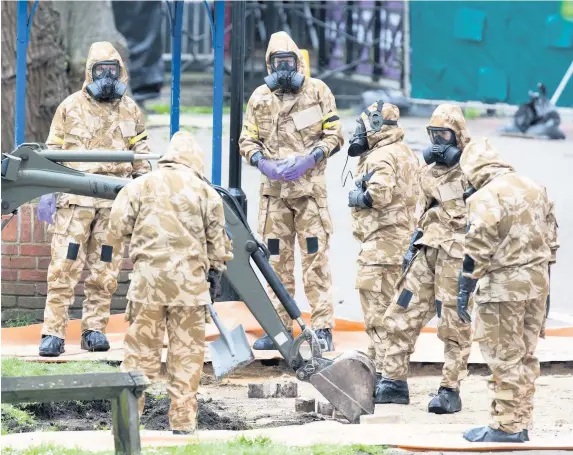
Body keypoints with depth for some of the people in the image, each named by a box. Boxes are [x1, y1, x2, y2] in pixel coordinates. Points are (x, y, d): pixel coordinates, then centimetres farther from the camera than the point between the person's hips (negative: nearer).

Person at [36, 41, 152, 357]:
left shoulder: (130, 111, 12)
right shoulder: (71, 107, 4)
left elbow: (141, 157, 18)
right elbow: (52, 152, 5)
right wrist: (46, 194, -2)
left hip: (116, 201, 3)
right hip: (75, 199, -3)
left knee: (105, 271, 3)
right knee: (64, 268, -8)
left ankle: (95, 329, 11)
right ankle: (53, 333, -7)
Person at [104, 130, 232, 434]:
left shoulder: (141, 185, 5)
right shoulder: (205, 192, 5)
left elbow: (118, 224, 5)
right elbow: (217, 239, 10)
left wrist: (107, 251, 21)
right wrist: (216, 272, 21)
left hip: (149, 275, 0)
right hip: (190, 278, 0)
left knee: (141, 347, 6)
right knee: (187, 352, 4)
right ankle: (183, 421, 5)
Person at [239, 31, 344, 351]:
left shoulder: (318, 92, 0)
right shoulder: (260, 97, 8)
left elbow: (334, 135, 0)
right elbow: (247, 140, 11)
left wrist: (308, 160, -14)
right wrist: (263, 163, -9)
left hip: (310, 189, -3)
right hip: (274, 190, 3)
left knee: (316, 258, -6)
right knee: (277, 260, 6)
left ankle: (323, 328, -5)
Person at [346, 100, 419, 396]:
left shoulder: (381, 157, -14)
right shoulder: (404, 153, 18)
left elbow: (379, 193, -29)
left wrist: (357, 198, -10)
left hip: (383, 239, -11)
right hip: (402, 236, 11)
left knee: (377, 305, -10)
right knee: (391, 305, 16)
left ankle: (382, 368, -12)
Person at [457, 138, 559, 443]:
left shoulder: (486, 197, -14)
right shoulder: (535, 189, 10)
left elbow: (478, 250, -17)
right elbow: (550, 240, 15)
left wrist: (464, 291, -11)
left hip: (503, 285, -8)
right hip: (537, 281, 8)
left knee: (504, 358, 0)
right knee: (526, 356, 15)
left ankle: (507, 426, 3)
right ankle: (521, 422, 20)